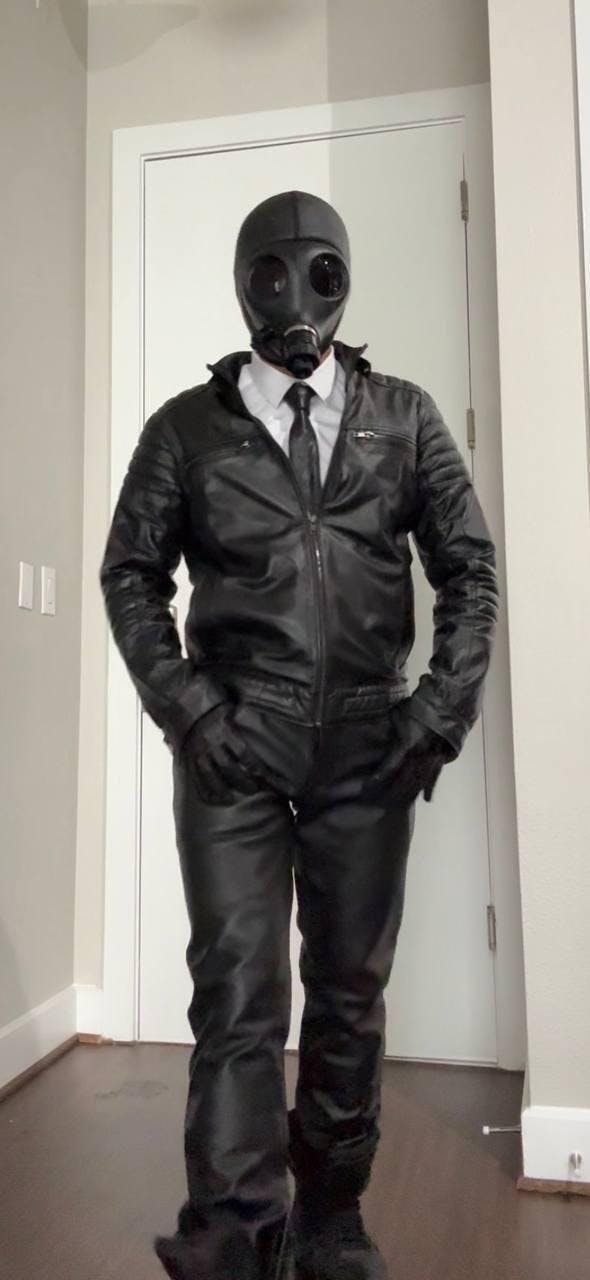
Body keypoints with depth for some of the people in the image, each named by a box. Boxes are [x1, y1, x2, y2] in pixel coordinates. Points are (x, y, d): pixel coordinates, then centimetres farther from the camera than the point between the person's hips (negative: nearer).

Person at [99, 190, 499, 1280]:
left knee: (351, 993, 11)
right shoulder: (187, 426, 6)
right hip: (234, 748, -1)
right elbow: (130, 572, 6)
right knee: (239, 995, -2)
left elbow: (470, 567, 8)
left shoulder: (404, 417, 9)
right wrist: (183, 704, -6)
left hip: (369, 749, 2)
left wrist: (444, 705, -3)